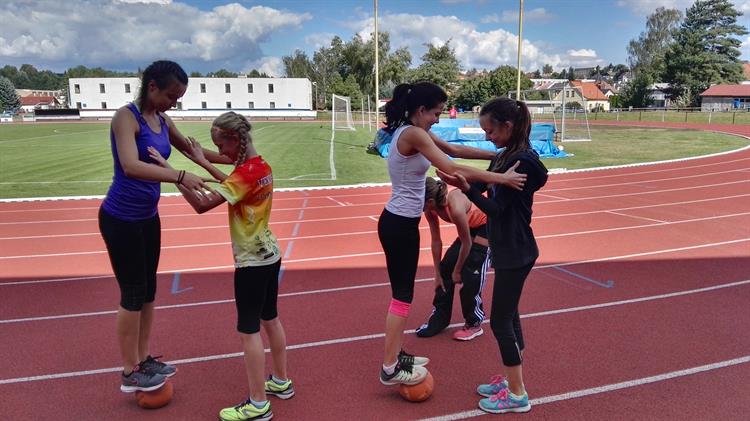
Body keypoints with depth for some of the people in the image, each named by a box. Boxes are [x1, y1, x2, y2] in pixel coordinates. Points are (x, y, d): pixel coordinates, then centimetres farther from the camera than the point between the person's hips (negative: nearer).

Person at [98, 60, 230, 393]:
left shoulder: (163, 121, 4)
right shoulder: (126, 117, -19)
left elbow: (191, 149, 18)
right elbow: (131, 166, -35)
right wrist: (180, 176, -45)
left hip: (148, 217, 8)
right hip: (120, 219, -8)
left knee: (148, 289, 14)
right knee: (133, 293, 1)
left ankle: (144, 359, 28)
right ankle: (130, 373, 16)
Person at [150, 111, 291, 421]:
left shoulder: (246, 173, -22)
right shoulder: (262, 166, 5)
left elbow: (202, 205, -27)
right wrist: (203, 163, 20)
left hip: (252, 262, -9)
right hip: (269, 254, 9)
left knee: (248, 330, 0)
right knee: (270, 319, 20)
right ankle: (281, 382, 34)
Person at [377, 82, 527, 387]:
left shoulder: (412, 132, 11)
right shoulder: (414, 134, -20)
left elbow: (455, 149, 13)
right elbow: (453, 169, -28)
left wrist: (497, 155, 7)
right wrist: (501, 178, -26)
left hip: (399, 222, 10)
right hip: (400, 225, -10)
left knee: (402, 292, 18)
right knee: (402, 296, 0)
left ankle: (395, 355, 31)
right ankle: (390, 369, 11)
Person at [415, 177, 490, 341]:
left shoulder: (455, 208, -39)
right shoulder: (431, 209, -16)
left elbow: (466, 244, -25)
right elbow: (436, 241, -6)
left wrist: (457, 271, -11)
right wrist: (437, 274, -1)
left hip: (487, 228, -8)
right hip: (471, 227, 8)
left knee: (470, 276, -10)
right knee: (446, 268, 1)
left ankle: (474, 324, 11)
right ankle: (439, 319, 13)